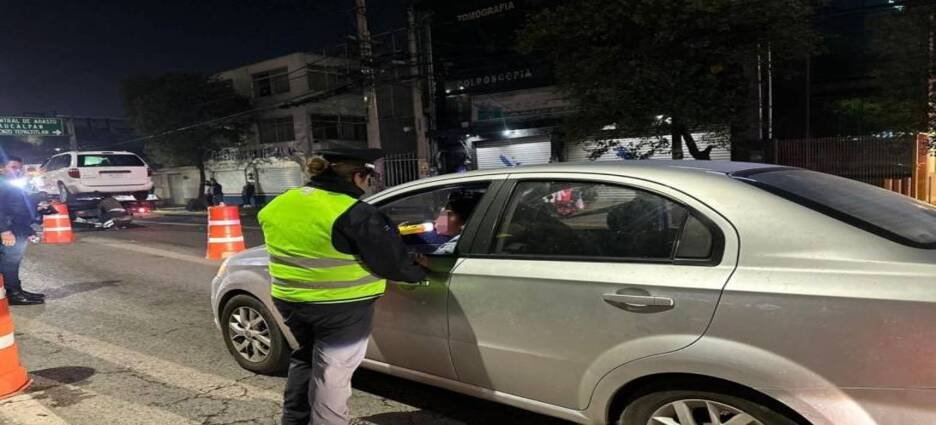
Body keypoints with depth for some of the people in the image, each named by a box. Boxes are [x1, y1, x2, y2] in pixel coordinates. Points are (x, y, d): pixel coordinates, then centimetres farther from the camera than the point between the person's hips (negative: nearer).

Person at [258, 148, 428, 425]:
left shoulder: (279, 205, 4)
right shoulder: (355, 214, -19)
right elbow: (391, 260, -14)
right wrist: (418, 270, 4)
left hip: (289, 300, 7)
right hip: (341, 306, -7)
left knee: (305, 357, 27)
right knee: (332, 372, 8)